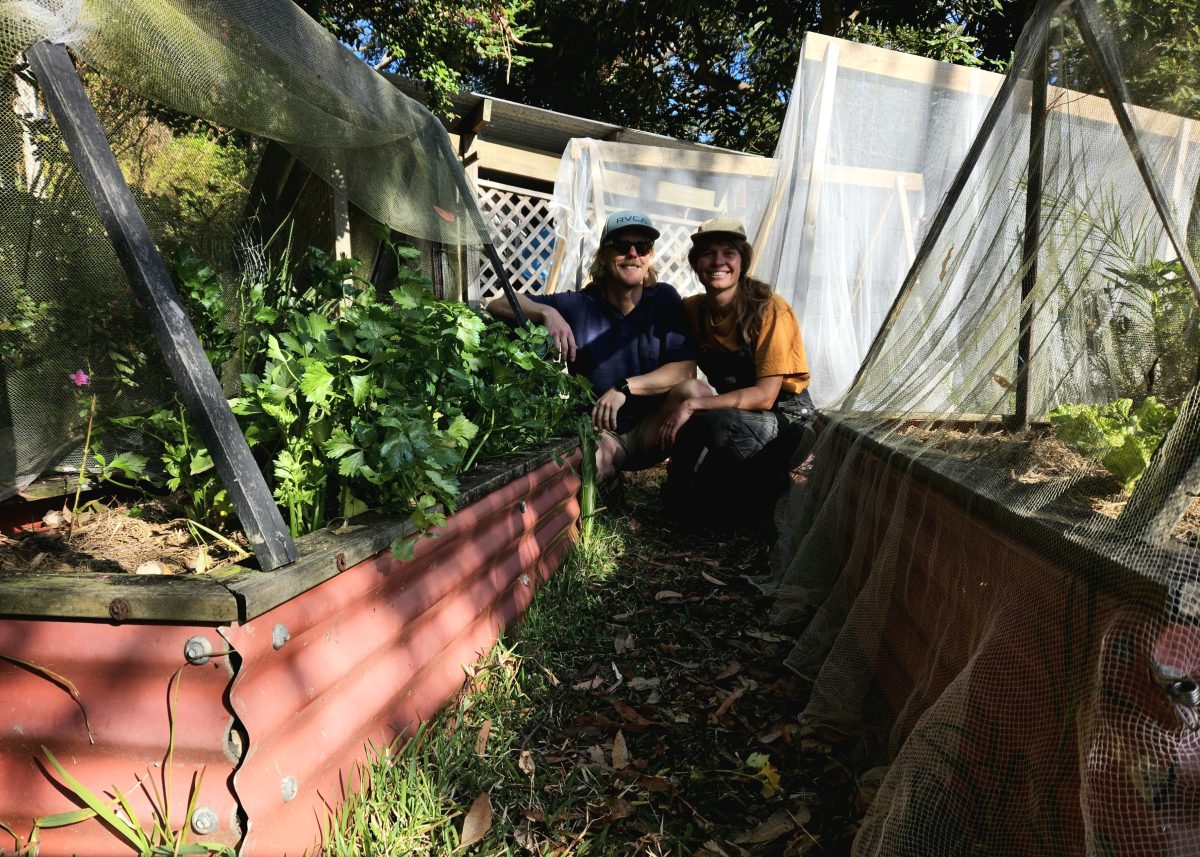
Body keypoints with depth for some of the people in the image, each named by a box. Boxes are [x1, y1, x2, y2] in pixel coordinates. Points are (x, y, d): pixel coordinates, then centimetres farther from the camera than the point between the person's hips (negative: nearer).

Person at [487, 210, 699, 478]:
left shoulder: (664, 298, 0)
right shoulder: (579, 304, -2)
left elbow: (686, 369, -9)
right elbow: (497, 305, -1)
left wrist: (625, 387, -22)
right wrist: (546, 312, -20)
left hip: (649, 433, 3)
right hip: (595, 432, -3)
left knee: (689, 390, -27)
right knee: (600, 454, -37)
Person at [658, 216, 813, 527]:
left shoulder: (769, 309, -18)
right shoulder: (692, 310, -2)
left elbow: (764, 396, -22)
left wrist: (693, 404, -27)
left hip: (785, 418, -4)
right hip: (735, 416, 4)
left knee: (717, 423, -36)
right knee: (678, 502, -18)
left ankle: (771, 485, -8)